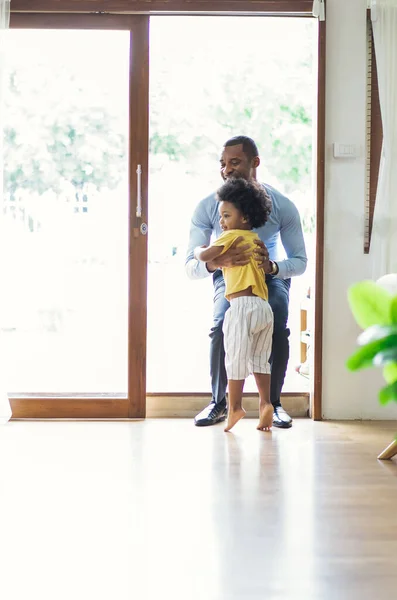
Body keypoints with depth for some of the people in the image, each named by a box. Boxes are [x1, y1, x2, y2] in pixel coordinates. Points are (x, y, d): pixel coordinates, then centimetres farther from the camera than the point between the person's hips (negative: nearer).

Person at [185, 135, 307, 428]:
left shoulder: (283, 206, -22)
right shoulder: (207, 207, -22)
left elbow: (299, 261, -16)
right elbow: (191, 266, -25)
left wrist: (272, 267, -39)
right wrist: (216, 262, -49)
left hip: (272, 276, 0)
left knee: (278, 330, -27)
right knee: (222, 328, -28)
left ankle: (274, 402, -4)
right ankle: (218, 403, -7)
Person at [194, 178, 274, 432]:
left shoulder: (232, 236, -3)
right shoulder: (256, 239, 21)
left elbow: (205, 256, -12)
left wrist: (197, 250, 9)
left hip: (242, 306, -8)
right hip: (264, 307, 8)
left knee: (236, 358, -1)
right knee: (259, 359, 14)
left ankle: (235, 407, 3)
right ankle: (265, 403, 5)